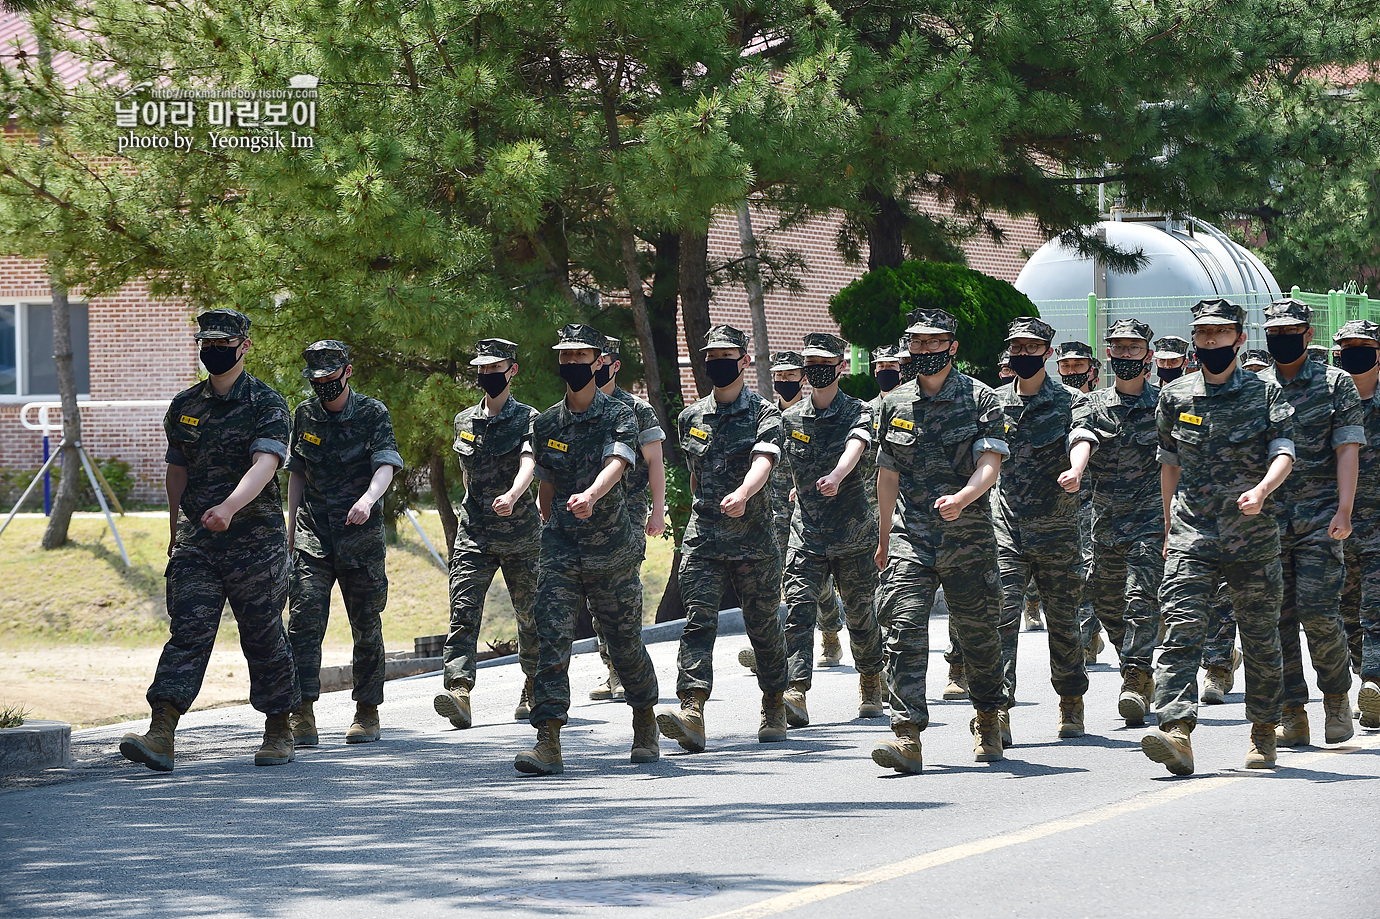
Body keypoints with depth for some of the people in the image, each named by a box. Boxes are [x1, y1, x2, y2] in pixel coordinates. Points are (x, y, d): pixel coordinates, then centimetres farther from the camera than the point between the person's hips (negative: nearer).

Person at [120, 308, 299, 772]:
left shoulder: (267, 405, -6)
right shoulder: (184, 406, 11)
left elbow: (264, 465, -22)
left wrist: (229, 507, -38)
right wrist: (176, 534, 22)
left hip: (255, 543, -4)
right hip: (196, 543, 4)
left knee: (264, 638, 5)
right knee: (187, 633, -8)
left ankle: (278, 732, 21)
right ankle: (160, 736, -18)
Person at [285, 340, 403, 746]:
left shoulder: (373, 415, -3)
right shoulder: (305, 416, 8)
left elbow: (386, 467, -16)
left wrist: (368, 499, -36)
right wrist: (290, 530, 12)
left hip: (361, 536, -2)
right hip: (313, 539, 2)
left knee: (366, 627, 6)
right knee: (304, 621, -12)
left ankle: (367, 712, 19)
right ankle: (303, 715, -16)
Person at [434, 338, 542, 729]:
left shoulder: (527, 419, -4)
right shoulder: (464, 421, 11)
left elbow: (528, 463, -22)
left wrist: (512, 496, -41)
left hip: (520, 535, -3)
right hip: (474, 533, 3)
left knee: (530, 615, 8)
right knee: (464, 610, -15)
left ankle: (534, 693, 27)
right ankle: (458, 690, -27)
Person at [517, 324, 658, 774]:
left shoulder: (619, 417, -5)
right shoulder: (545, 424, 8)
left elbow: (616, 463, -25)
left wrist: (591, 496, -43)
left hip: (612, 551, -2)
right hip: (560, 551, 2)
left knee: (625, 643, 9)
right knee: (552, 640, -13)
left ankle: (646, 728, 33)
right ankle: (548, 742, -17)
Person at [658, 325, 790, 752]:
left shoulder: (763, 414, -2)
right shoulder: (690, 418, 12)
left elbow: (763, 462, -21)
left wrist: (743, 493, -41)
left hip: (754, 542, -3)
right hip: (701, 540, 3)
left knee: (764, 628, 7)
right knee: (698, 622, -14)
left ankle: (774, 711, 24)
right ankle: (691, 710, -27)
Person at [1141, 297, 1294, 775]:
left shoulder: (1266, 393, 3)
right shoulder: (1175, 396, 10)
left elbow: (1283, 454, -6)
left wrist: (1261, 490, -26)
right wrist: (1170, 528, 18)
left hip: (1253, 537, -1)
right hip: (1191, 538, 1)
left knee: (1261, 640, 7)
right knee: (1181, 632, -15)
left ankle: (1263, 735, 22)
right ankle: (1176, 732, -26)